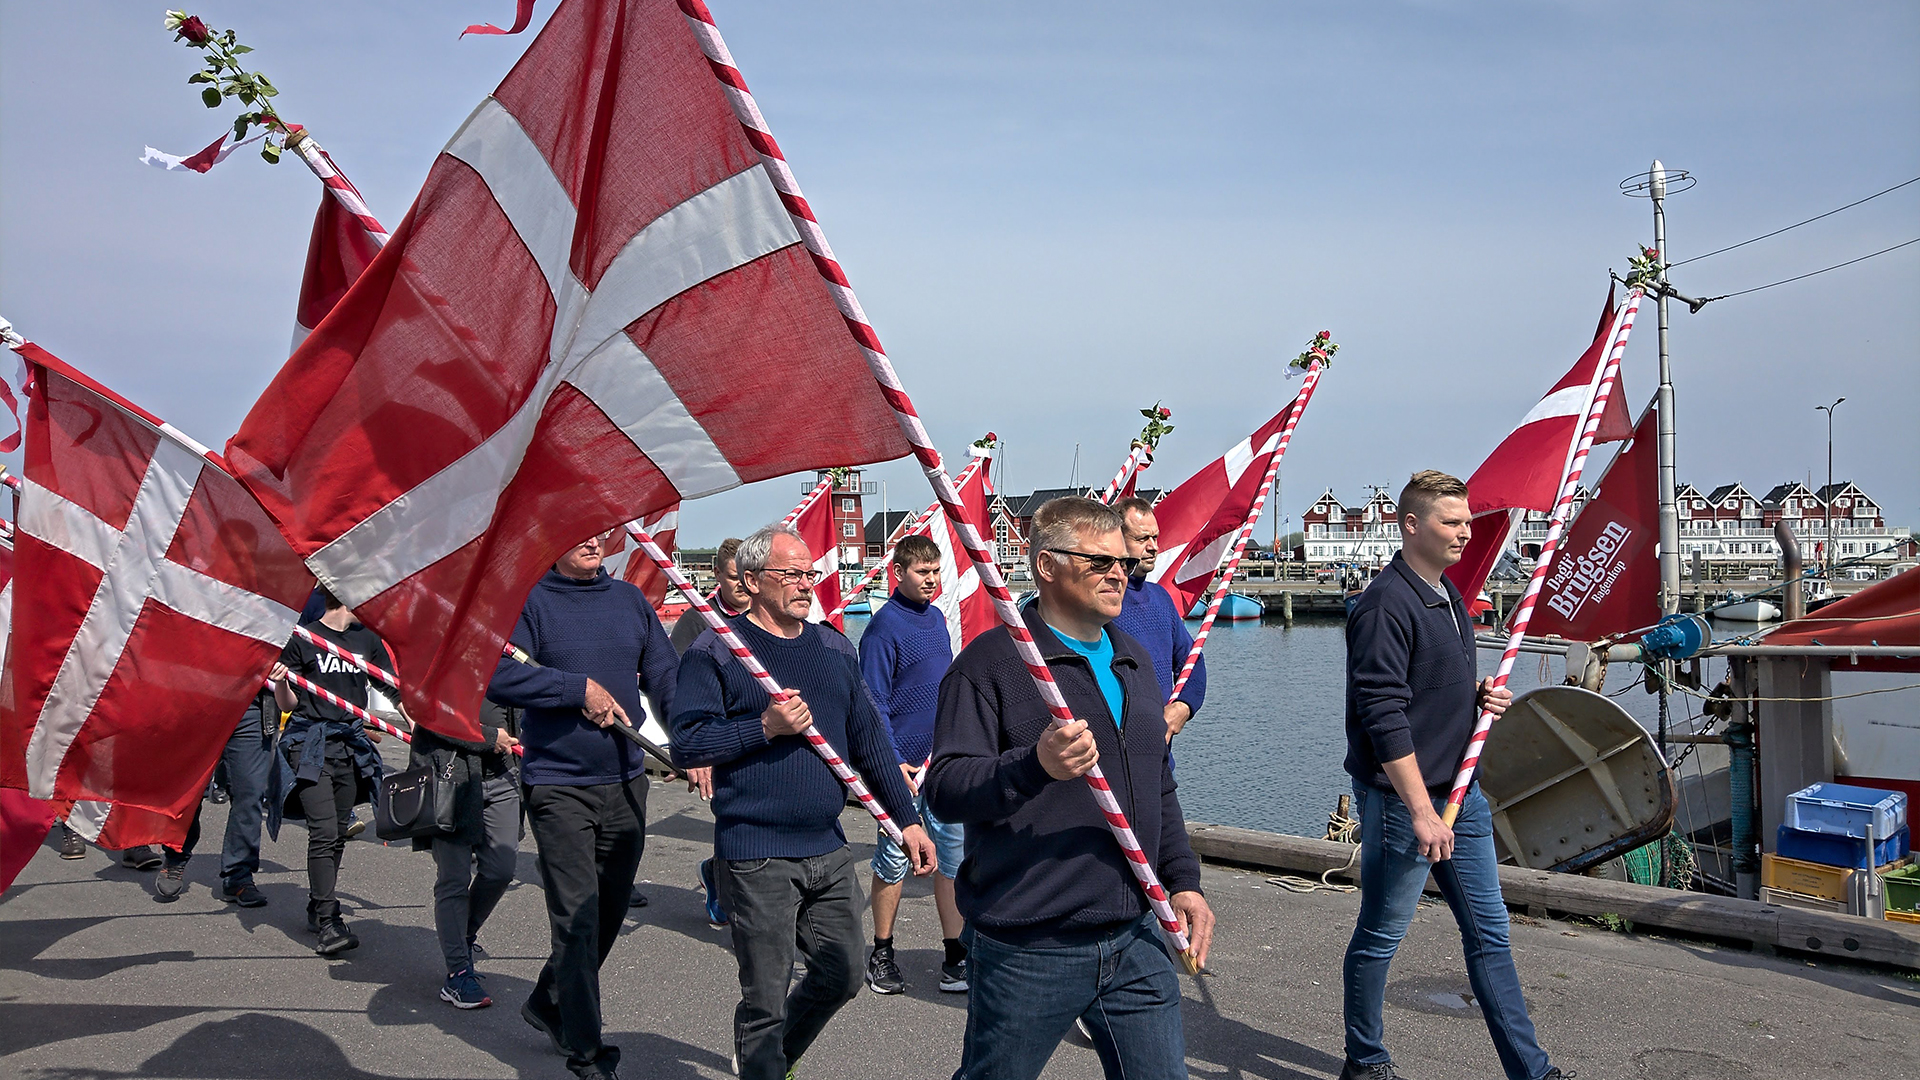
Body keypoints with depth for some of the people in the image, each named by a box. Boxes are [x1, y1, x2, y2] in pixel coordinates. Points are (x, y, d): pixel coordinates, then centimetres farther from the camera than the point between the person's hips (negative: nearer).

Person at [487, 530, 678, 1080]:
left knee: (610, 909, 16)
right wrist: (582, 689, -18)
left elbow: (664, 675, 6)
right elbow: (500, 677, -18)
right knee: (578, 915, -5)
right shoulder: (529, 601, -6)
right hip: (558, 783, -5)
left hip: (626, 782, 6)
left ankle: (547, 1004, 39)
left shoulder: (630, 600, 9)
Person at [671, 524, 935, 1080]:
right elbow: (686, 744, -12)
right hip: (756, 859, -6)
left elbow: (869, 737, 15)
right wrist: (765, 727, -22)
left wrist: (907, 818, 13)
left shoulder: (834, 646, 12)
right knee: (765, 998, 2)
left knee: (841, 977, 16)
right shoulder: (716, 649, -6)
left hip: (828, 852, 6)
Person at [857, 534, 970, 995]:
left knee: (955, 852, 6)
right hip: (903, 764, -7)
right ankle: (882, 954, 18)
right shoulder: (884, 625, -10)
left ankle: (956, 957, 13)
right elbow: (874, 702, -13)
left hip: (945, 760, 7)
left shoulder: (937, 617, 12)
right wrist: (892, 762, -18)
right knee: (894, 858, 3)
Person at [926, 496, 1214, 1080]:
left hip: (1134, 942, 6)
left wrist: (1183, 879, 15)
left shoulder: (1134, 660, 15)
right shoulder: (990, 661, -10)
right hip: (1025, 952, -6)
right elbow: (944, 789, -18)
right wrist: (1034, 765, -33)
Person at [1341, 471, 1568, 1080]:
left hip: (1460, 791, 9)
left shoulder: (1447, 595, 12)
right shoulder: (1386, 605, -18)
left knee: (1489, 930, 13)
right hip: (1402, 800, -9)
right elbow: (1384, 716, -23)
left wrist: (1479, 695, 3)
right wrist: (1421, 810, -23)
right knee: (1381, 936, 5)